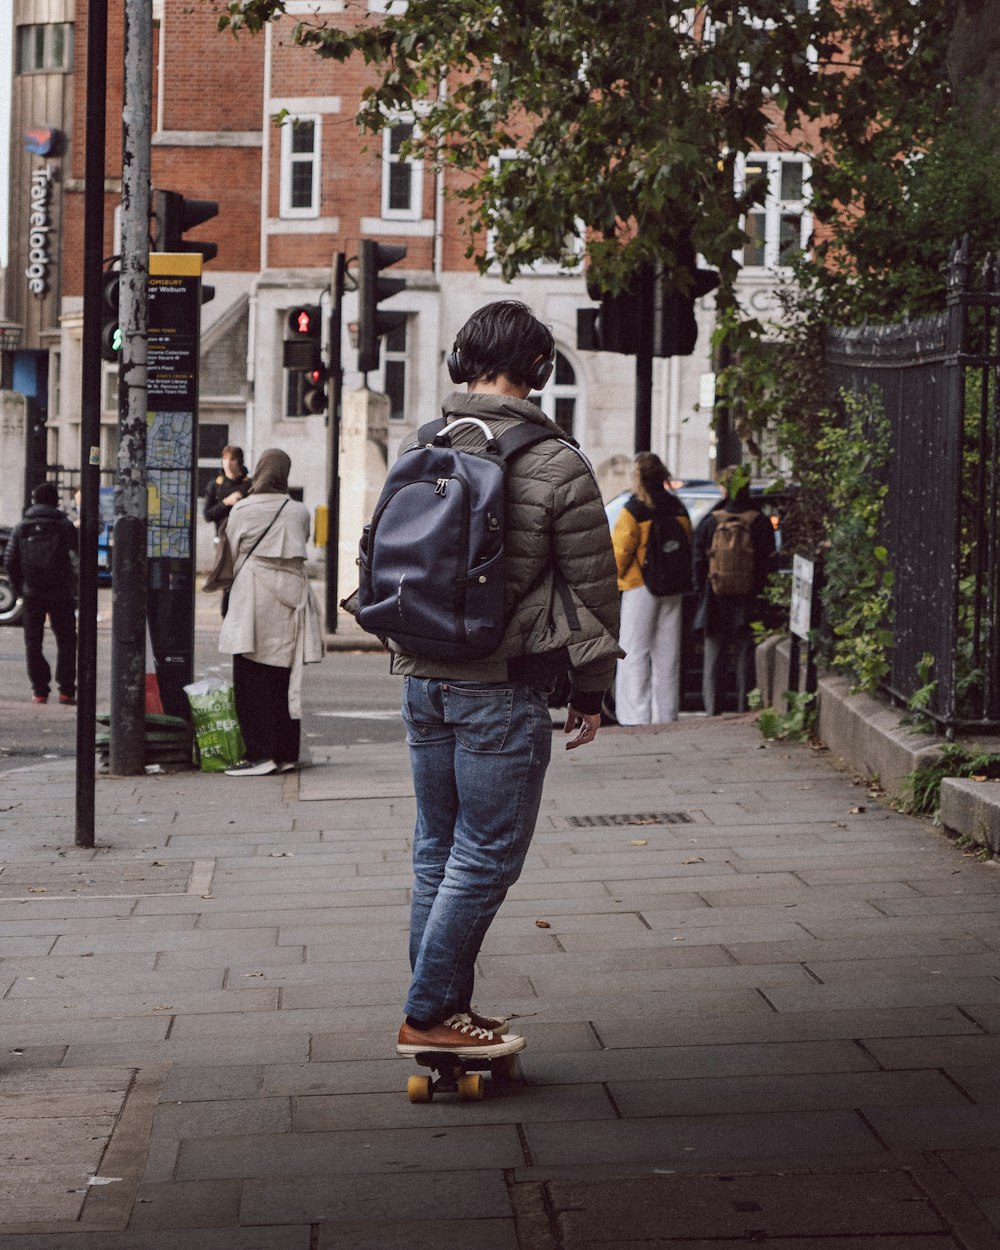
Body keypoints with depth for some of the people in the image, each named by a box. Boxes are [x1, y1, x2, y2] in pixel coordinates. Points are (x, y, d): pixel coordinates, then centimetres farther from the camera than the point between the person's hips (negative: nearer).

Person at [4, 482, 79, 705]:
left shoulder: (21, 527, 4)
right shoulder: (65, 525, -2)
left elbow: (11, 561, 3)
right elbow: (78, 557, -5)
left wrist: (18, 589, 11)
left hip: (32, 594, 2)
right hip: (61, 594, -1)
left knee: (33, 642, 9)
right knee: (66, 641, 7)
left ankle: (39, 690, 4)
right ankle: (66, 690, -1)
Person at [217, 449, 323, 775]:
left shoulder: (241, 511, -4)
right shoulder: (300, 512, 5)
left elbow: (233, 554, 5)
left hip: (253, 596, -4)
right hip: (291, 592, 4)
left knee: (252, 680, -1)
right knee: (286, 680, 9)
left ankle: (260, 754, -8)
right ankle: (286, 753, 11)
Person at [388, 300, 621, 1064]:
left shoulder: (418, 450, 7)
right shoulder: (557, 464, -10)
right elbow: (592, 586, -6)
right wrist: (591, 688, 4)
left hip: (423, 679, 6)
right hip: (503, 687, -6)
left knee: (438, 851, 14)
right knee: (486, 857, 0)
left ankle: (445, 1010, 20)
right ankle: (430, 1015, -1)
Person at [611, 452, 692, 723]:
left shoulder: (633, 510, -12)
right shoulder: (678, 508, 7)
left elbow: (620, 550, -12)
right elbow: (688, 545, 12)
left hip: (641, 588, -6)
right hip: (673, 589, 6)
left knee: (635, 653, -2)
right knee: (667, 653, 10)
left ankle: (637, 714, -7)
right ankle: (666, 714, 12)